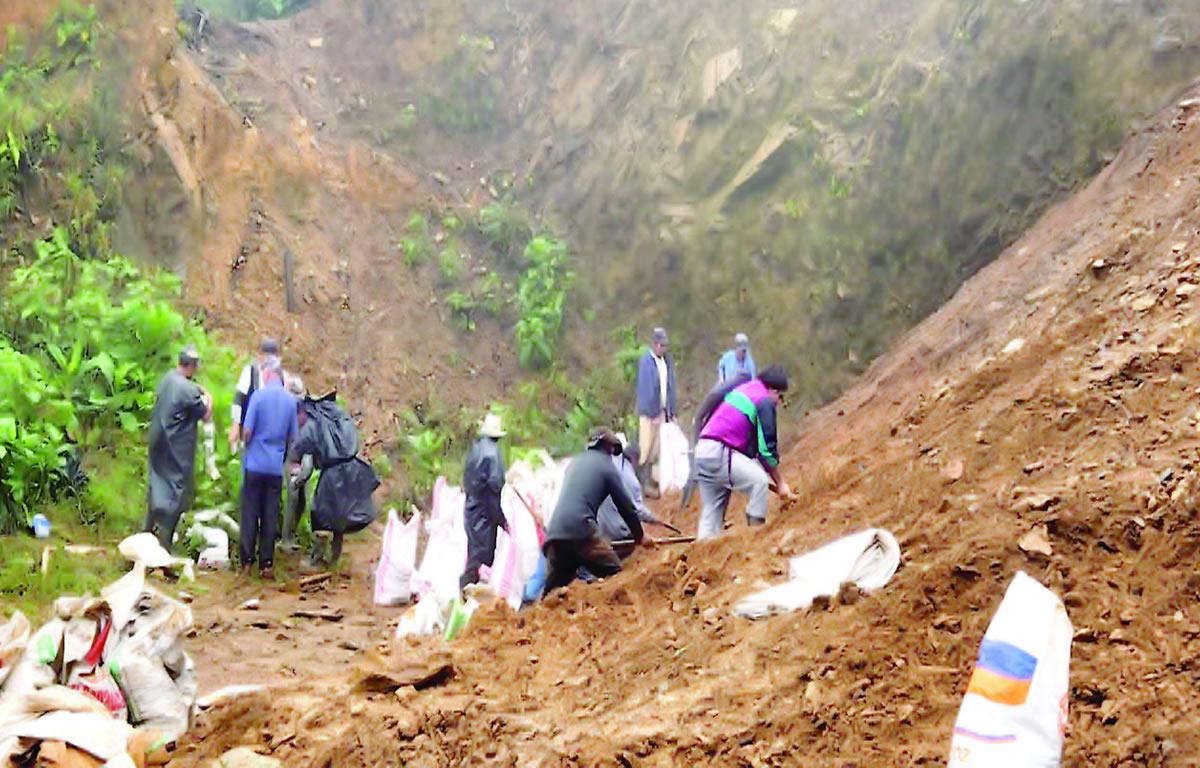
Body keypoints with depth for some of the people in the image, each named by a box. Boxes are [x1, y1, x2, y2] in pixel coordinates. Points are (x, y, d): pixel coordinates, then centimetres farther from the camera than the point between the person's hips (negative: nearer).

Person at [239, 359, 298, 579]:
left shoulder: (259, 395, -10)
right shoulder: (291, 400, 1)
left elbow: (247, 431, -10)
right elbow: (293, 438, 6)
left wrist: (246, 444, 11)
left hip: (255, 464, -3)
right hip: (277, 466, 3)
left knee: (250, 514, 4)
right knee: (271, 515, 7)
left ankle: (247, 561, 4)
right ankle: (267, 563, 8)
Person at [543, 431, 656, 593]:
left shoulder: (575, 462, 26)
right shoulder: (606, 465, 8)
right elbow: (625, 505, 10)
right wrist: (640, 535, 23)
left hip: (555, 531, 6)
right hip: (580, 530, -6)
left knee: (553, 588, 8)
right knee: (615, 576, -1)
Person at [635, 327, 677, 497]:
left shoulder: (667, 360, 6)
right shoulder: (646, 362, -15)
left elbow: (670, 386, 10)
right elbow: (646, 390, -16)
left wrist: (671, 411, 8)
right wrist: (653, 413, -17)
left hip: (661, 409, 7)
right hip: (649, 411, -7)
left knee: (656, 448, 11)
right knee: (646, 447, -3)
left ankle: (652, 480, 19)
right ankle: (642, 482, 1)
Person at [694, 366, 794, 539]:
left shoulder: (741, 391, 25)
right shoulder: (765, 401, -2)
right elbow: (767, 448, -3)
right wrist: (780, 483, 6)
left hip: (701, 453, 9)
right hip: (719, 453, -9)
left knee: (712, 512, 12)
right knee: (759, 480, -9)